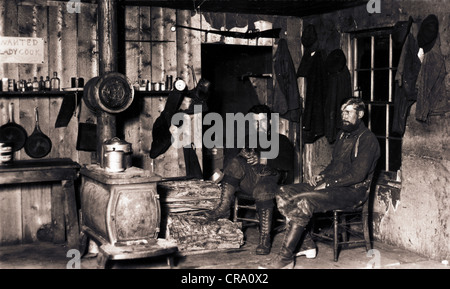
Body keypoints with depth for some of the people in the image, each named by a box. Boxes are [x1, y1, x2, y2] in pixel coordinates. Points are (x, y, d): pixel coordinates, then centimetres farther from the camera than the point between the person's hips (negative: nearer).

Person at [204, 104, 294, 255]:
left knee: (262, 189, -38)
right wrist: (243, 155, -9)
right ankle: (224, 207, -29)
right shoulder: (249, 139, 29)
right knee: (235, 164, -24)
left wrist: (263, 160, -13)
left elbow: (288, 164, -2)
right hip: (249, 180, 4)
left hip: (271, 179, -4)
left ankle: (265, 239, -40)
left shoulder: (280, 140, 17)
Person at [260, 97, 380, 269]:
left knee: (305, 202, -31)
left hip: (352, 191, -9)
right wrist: (321, 176, 5)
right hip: (332, 185, 9)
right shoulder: (343, 134, 19)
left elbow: (358, 175, -17)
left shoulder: (367, 139, -9)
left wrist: (328, 183, -18)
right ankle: (306, 241, -10)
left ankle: (285, 258, -25)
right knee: (284, 193, -10)